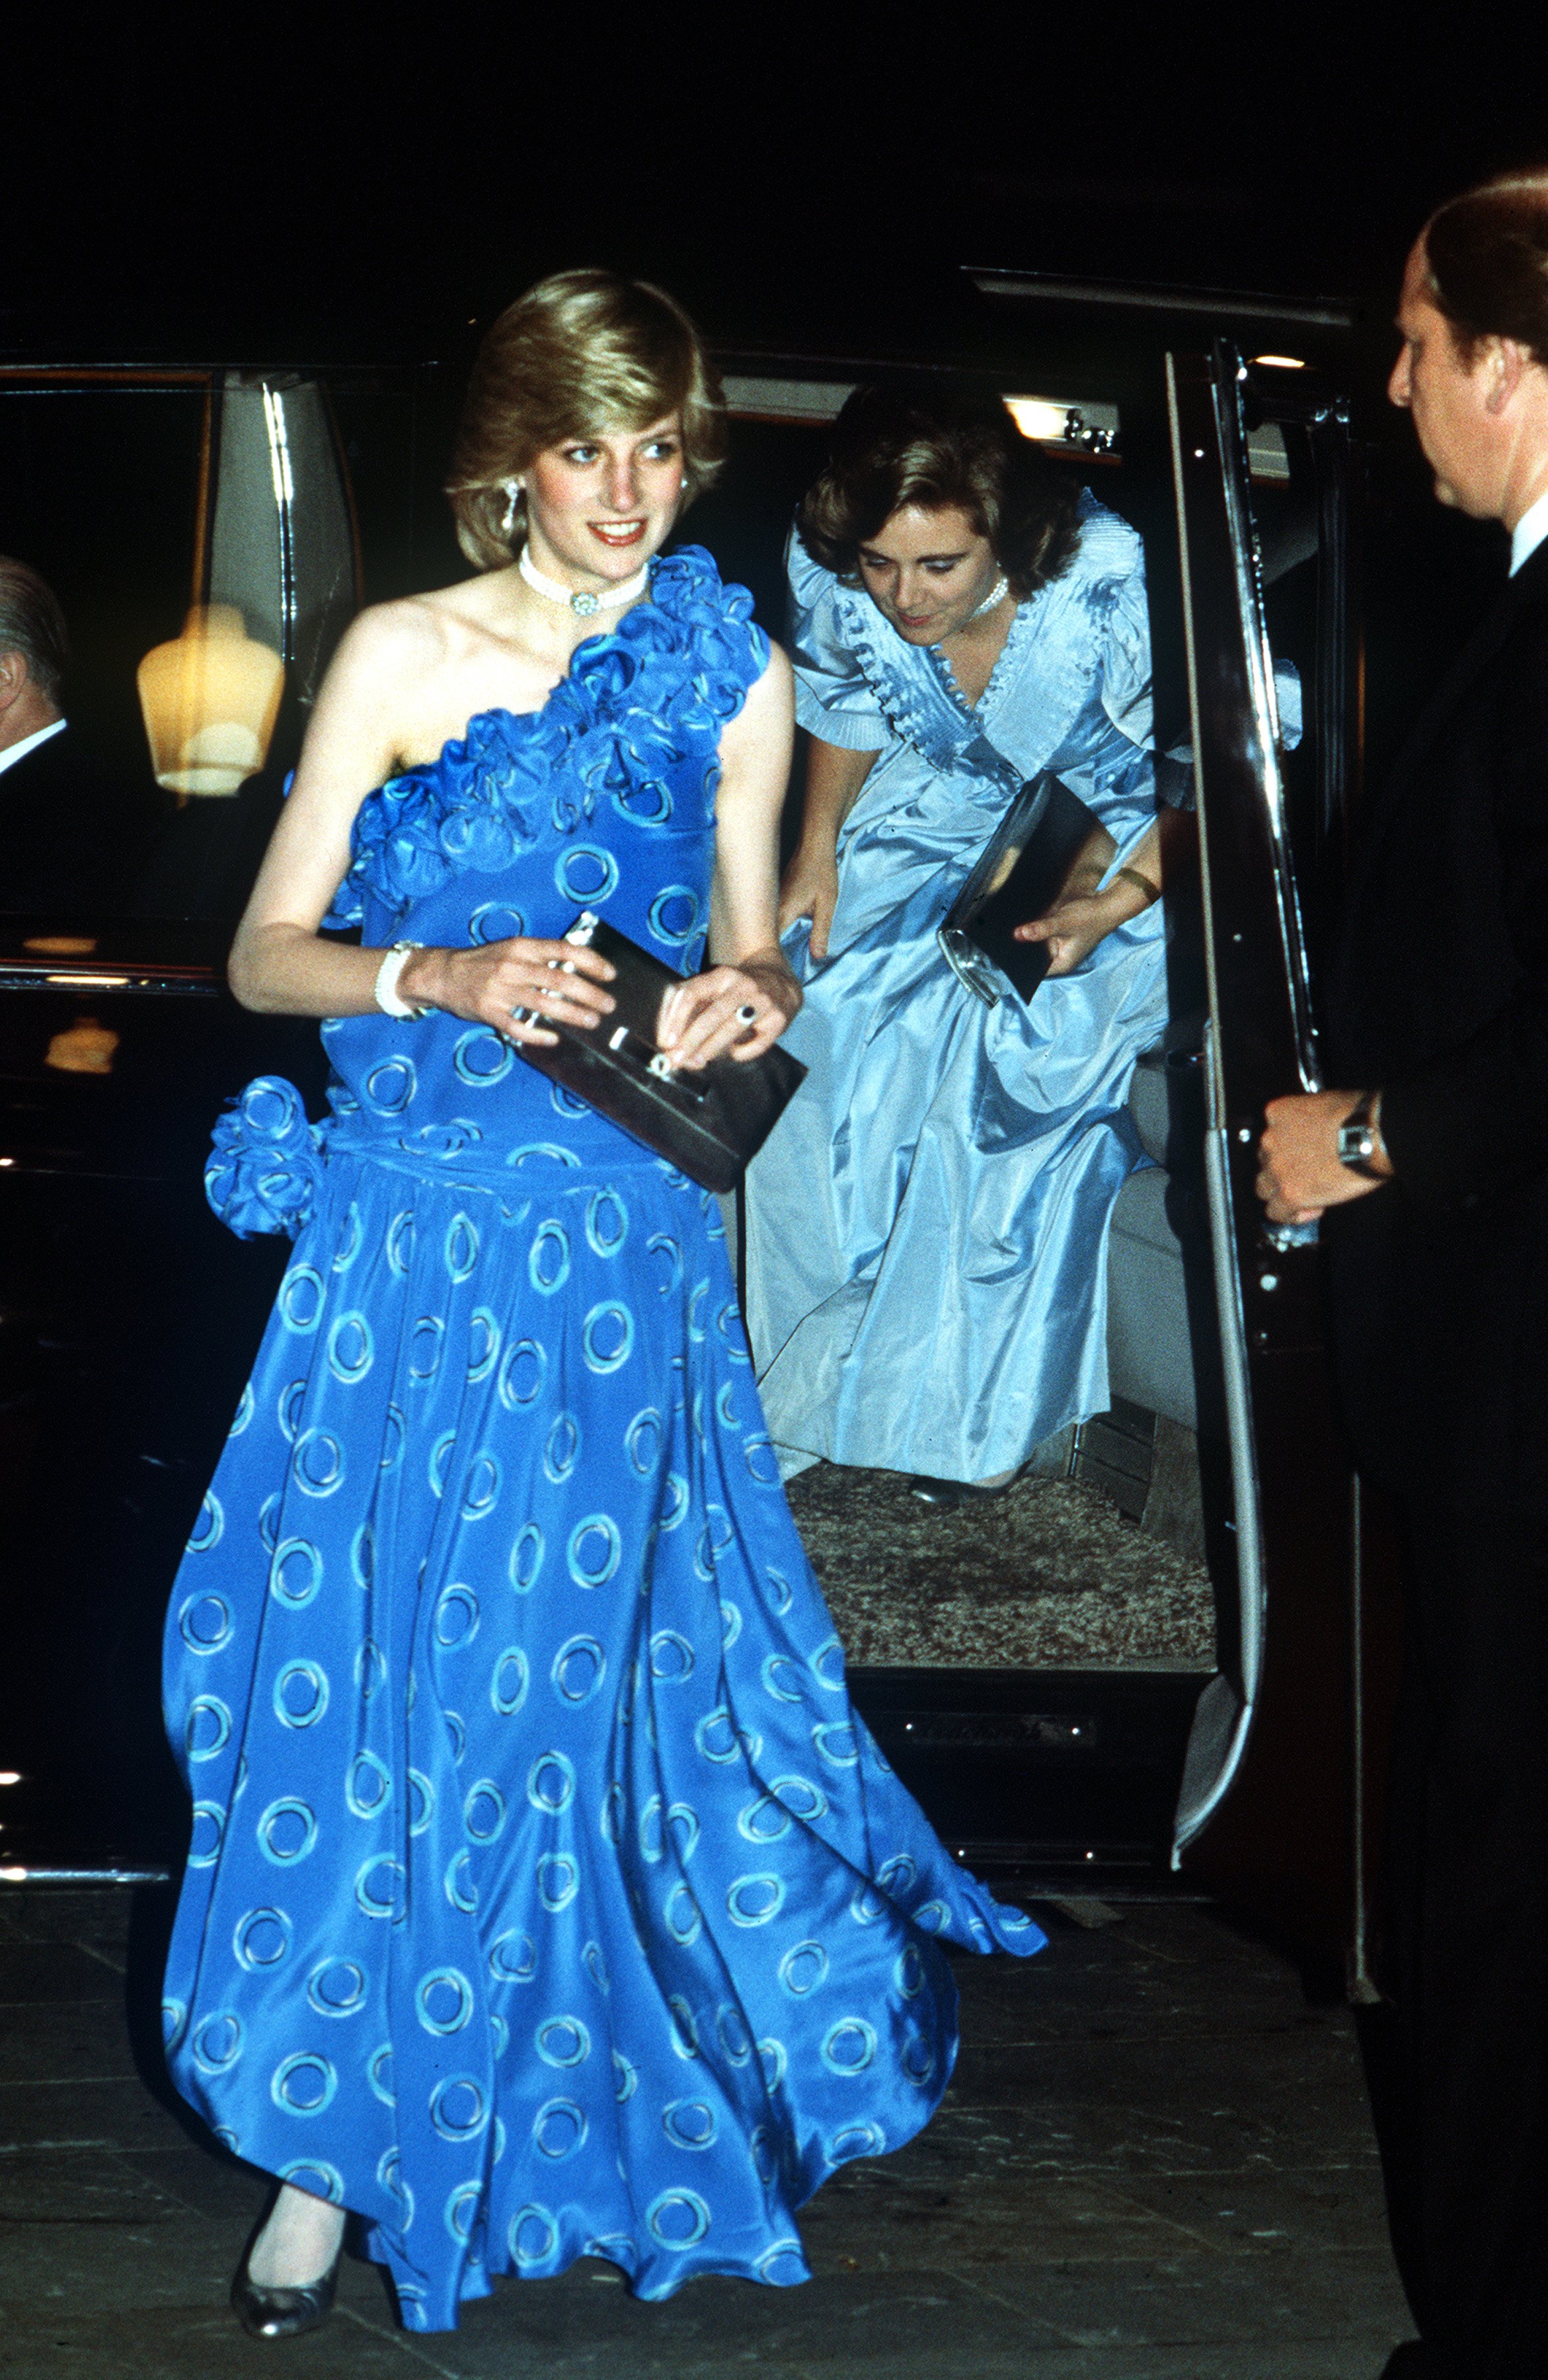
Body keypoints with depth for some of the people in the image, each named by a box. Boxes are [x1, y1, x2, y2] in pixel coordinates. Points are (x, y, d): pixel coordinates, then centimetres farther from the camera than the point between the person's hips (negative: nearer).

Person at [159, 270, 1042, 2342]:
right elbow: (267, 953, 0)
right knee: (363, 1654, 0)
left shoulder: (733, 676, 7)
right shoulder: (402, 655, 1)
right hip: (408, 1234, 0)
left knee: (570, 1666, 2)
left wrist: (754, 987, -9)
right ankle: (336, 2144, 17)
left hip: (621, 1251, 1)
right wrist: (442, 978, -19)